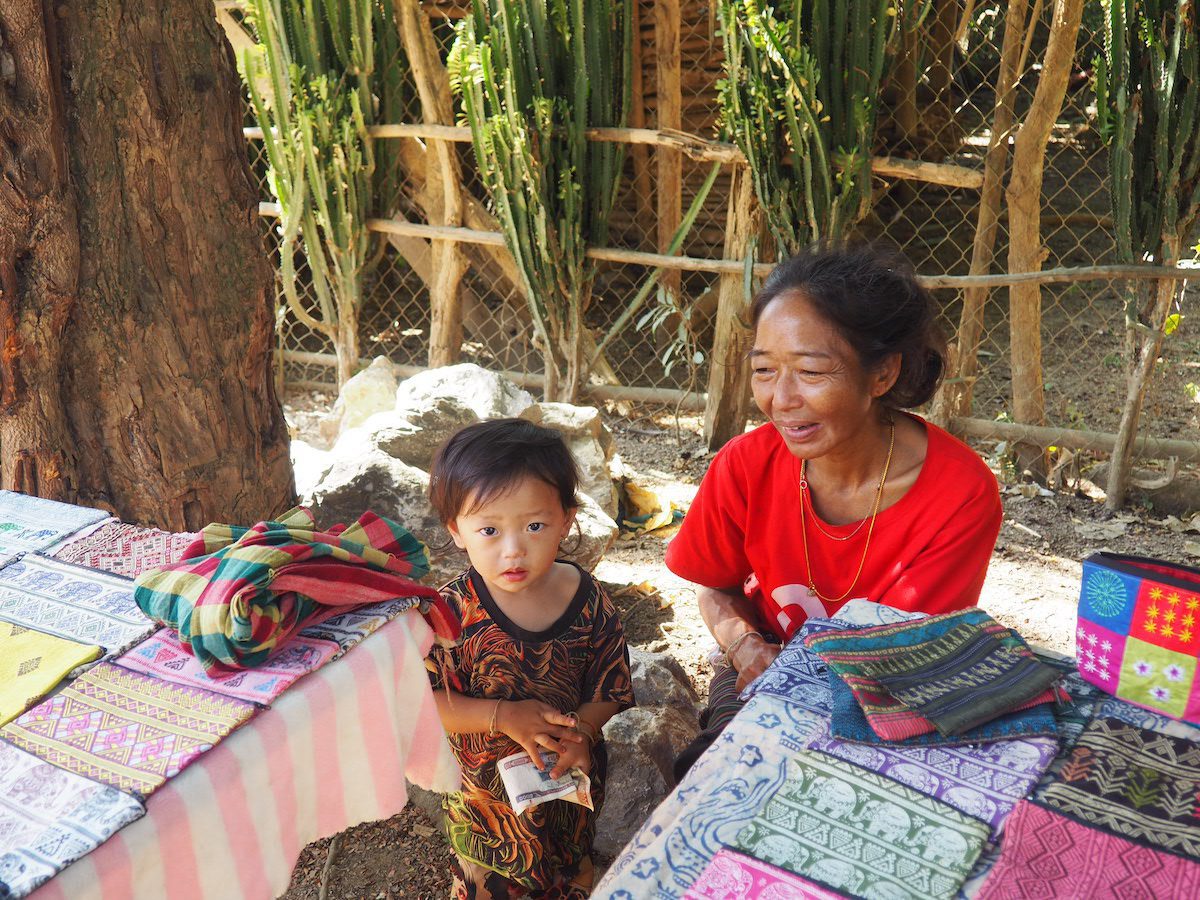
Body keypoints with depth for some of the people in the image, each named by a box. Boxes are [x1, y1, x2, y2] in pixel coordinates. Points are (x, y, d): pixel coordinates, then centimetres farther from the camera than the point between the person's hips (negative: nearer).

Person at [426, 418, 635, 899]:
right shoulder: (451, 611, -21)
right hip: (485, 795, -1)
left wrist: (581, 731, -26)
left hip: (572, 785, 2)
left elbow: (610, 690, -7)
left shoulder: (589, 602, -16)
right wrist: (503, 716, -27)